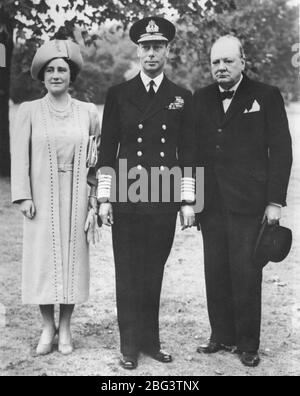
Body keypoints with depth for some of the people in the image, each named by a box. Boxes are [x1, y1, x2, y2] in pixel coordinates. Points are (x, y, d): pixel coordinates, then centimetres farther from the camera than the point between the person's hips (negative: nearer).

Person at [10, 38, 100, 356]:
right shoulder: (29, 111, 1)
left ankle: (65, 328, 18)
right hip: (42, 198, -1)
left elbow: (98, 159, 5)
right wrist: (23, 196, -8)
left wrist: (96, 198, -1)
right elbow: (19, 155, -1)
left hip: (75, 199, 1)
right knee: (42, 260, 2)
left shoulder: (87, 112, 5)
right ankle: (48, 327, 17)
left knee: (73, 258, 5)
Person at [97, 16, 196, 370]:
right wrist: (104, 198, -1)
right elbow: (107, 150, 4)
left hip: (165, 201, 1)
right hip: (126, 200, -1)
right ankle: (130, 345, 13)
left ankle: (150, 340, 19)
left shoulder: (182, 99, 9)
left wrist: (188, 201, 3)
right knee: (128, 275, 3)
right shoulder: (118, 95, 6)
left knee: (154, 274, 7)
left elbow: (187, 154, 8)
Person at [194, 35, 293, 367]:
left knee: (246, 274, -1)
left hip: (248, 203, -4)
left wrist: (275, 201, -7)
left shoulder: (266, 97, 1)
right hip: (211, 203, 4)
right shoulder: (200, 99, 12)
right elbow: (192, 150, 11)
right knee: (216, 274, 8)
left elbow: (281, 151, -2)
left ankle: (247, 343, 12)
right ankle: (222, 336, 22)